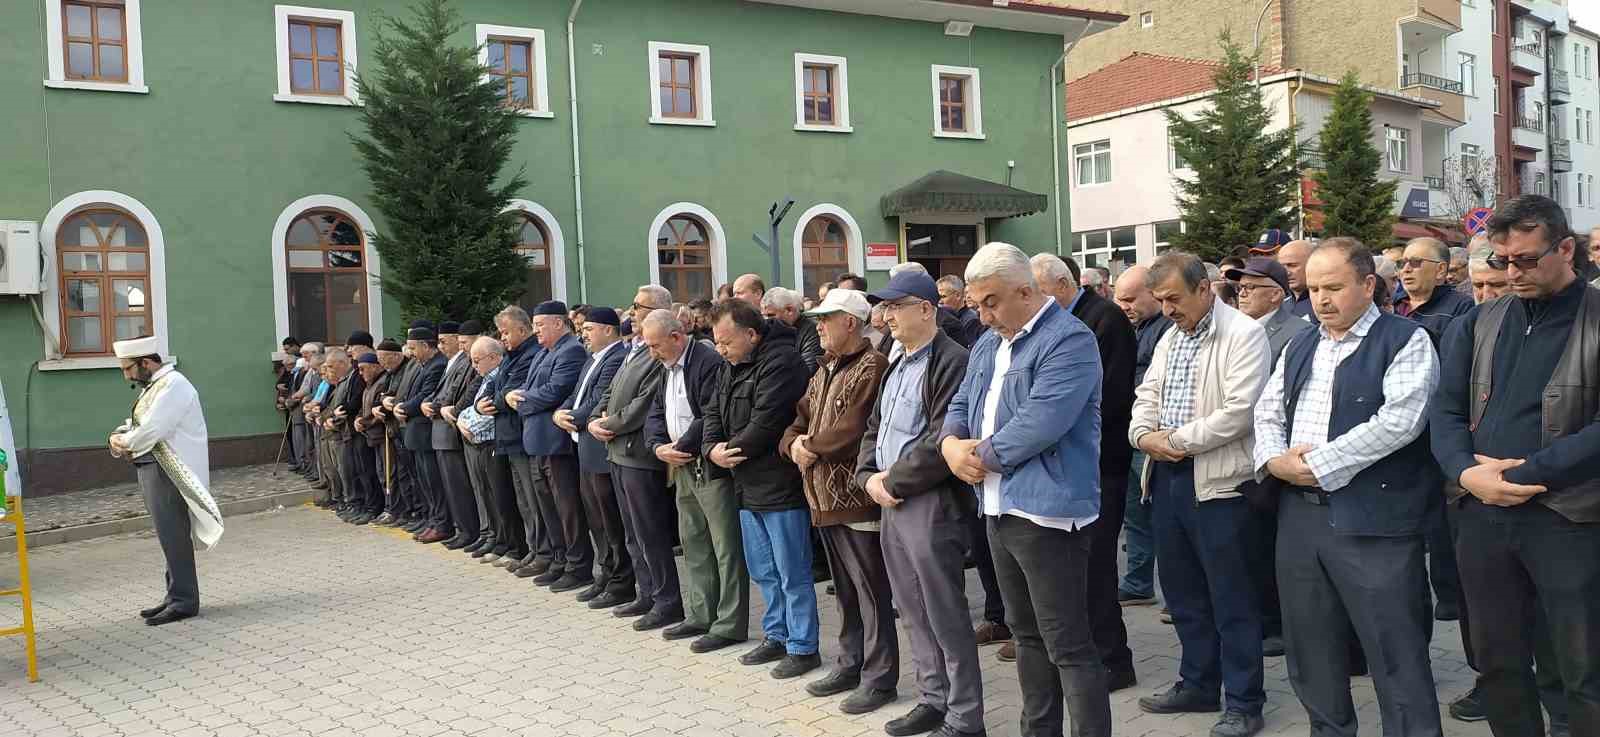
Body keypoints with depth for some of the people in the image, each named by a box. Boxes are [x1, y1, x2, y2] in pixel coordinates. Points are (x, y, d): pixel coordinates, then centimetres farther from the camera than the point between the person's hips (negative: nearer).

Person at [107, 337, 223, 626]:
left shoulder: (173, 384, -15)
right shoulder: (153, 386, 18)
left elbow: (151, 430, -21)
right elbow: (135, 423, 19)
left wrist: (124, 442, -4)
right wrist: (118, 435, -2)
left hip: (168, 472, -10)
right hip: (152, 470, 10)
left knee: (174, 537, -6)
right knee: (170, 537, 14)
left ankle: (183, 601, 0)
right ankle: (176, 597, 21)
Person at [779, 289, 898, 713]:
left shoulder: (871, 368, -13)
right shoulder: (824, 373, 17)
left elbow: (852, 428, -22)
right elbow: (800, 422, 18)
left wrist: (809, 446, -9)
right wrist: (793, 444, -4)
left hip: (857, 500, -9)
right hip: (825, 499, 9)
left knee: (872, 593, 1)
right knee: (845, 592, 19)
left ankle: (879, 678, 10)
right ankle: (849, 665, 30)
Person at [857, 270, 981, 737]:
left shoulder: (950, 362, -13)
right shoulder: (896, 365, 17)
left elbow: (942, 442, -20)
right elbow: (874, 428, 20)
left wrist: (892, 481, -12)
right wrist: (870, 477, 2)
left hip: (931, 502, -9)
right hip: (893, 501, 9)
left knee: (946, 617, -1)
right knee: (914, 614, 16)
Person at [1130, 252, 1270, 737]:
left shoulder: (1243, 334, -10)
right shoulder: (1170, 338, 16)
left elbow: (1239, 410, -19)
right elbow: (1147, 396, 14)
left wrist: (1179, 440, -14)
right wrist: (1144, 435, -6)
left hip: (1217, 479, -8)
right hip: (1166, 477, 8)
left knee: (1232, 598, 0)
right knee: (1182, 590, 16)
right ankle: (1197, 684, 30)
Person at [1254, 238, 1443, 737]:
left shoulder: (1405, 340, -4)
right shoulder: (1300, 346, 17)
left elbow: (1399, 420, -17)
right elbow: (1267, 412, 16)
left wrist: (1318, 464, -15)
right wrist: (1275, 460, -5)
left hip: (1373, 520, -7)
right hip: (1299, 515, 7)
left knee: (1395, 654, -2)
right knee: (1310, 648, 16)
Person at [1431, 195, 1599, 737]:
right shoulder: (1477, 325, 9)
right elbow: (1447, 411, 5)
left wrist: (1523, 476, -16)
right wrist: (1467, 472, -13)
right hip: (1481, 516, 4)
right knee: (1497, 665, 14)